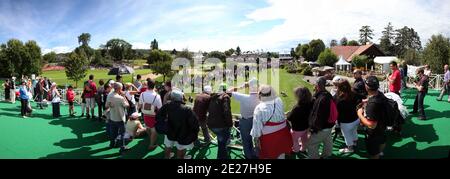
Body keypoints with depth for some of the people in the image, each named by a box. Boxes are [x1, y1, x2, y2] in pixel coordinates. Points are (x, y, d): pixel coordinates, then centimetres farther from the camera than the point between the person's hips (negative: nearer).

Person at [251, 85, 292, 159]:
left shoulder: (259, 108, -22)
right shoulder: (279, 101, -12)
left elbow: (257, 125, -17)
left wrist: (256, 138, -5)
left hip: (268, 135, -4)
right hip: (282, 133, 4)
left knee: (268, 155, 17)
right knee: (281, 154, 25)